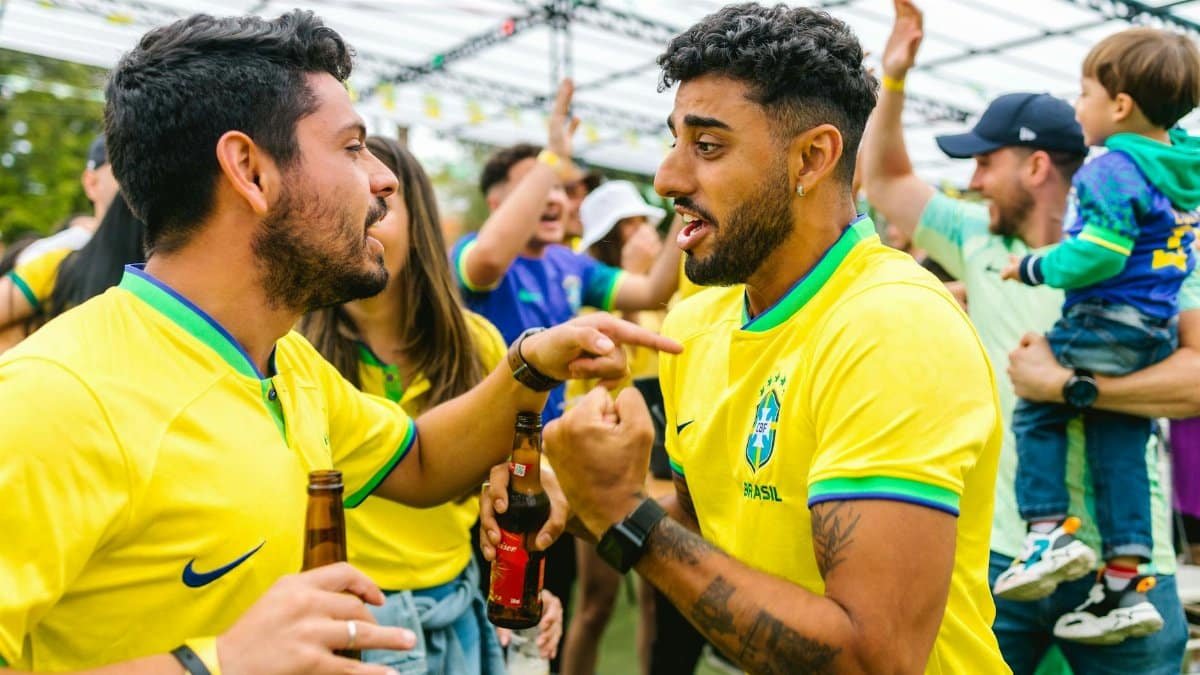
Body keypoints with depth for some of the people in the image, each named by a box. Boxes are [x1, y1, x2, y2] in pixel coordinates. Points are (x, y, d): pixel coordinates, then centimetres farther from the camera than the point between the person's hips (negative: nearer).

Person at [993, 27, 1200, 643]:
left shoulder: (1113, 169, -15)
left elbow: (1098, 253, -22)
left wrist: (1035, 267, -9)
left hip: (1105, 322, -8)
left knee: (1036, 413, 4)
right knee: (1119, 448, 9)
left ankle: (1050, 533, -6)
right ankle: (1126, 585, 10)